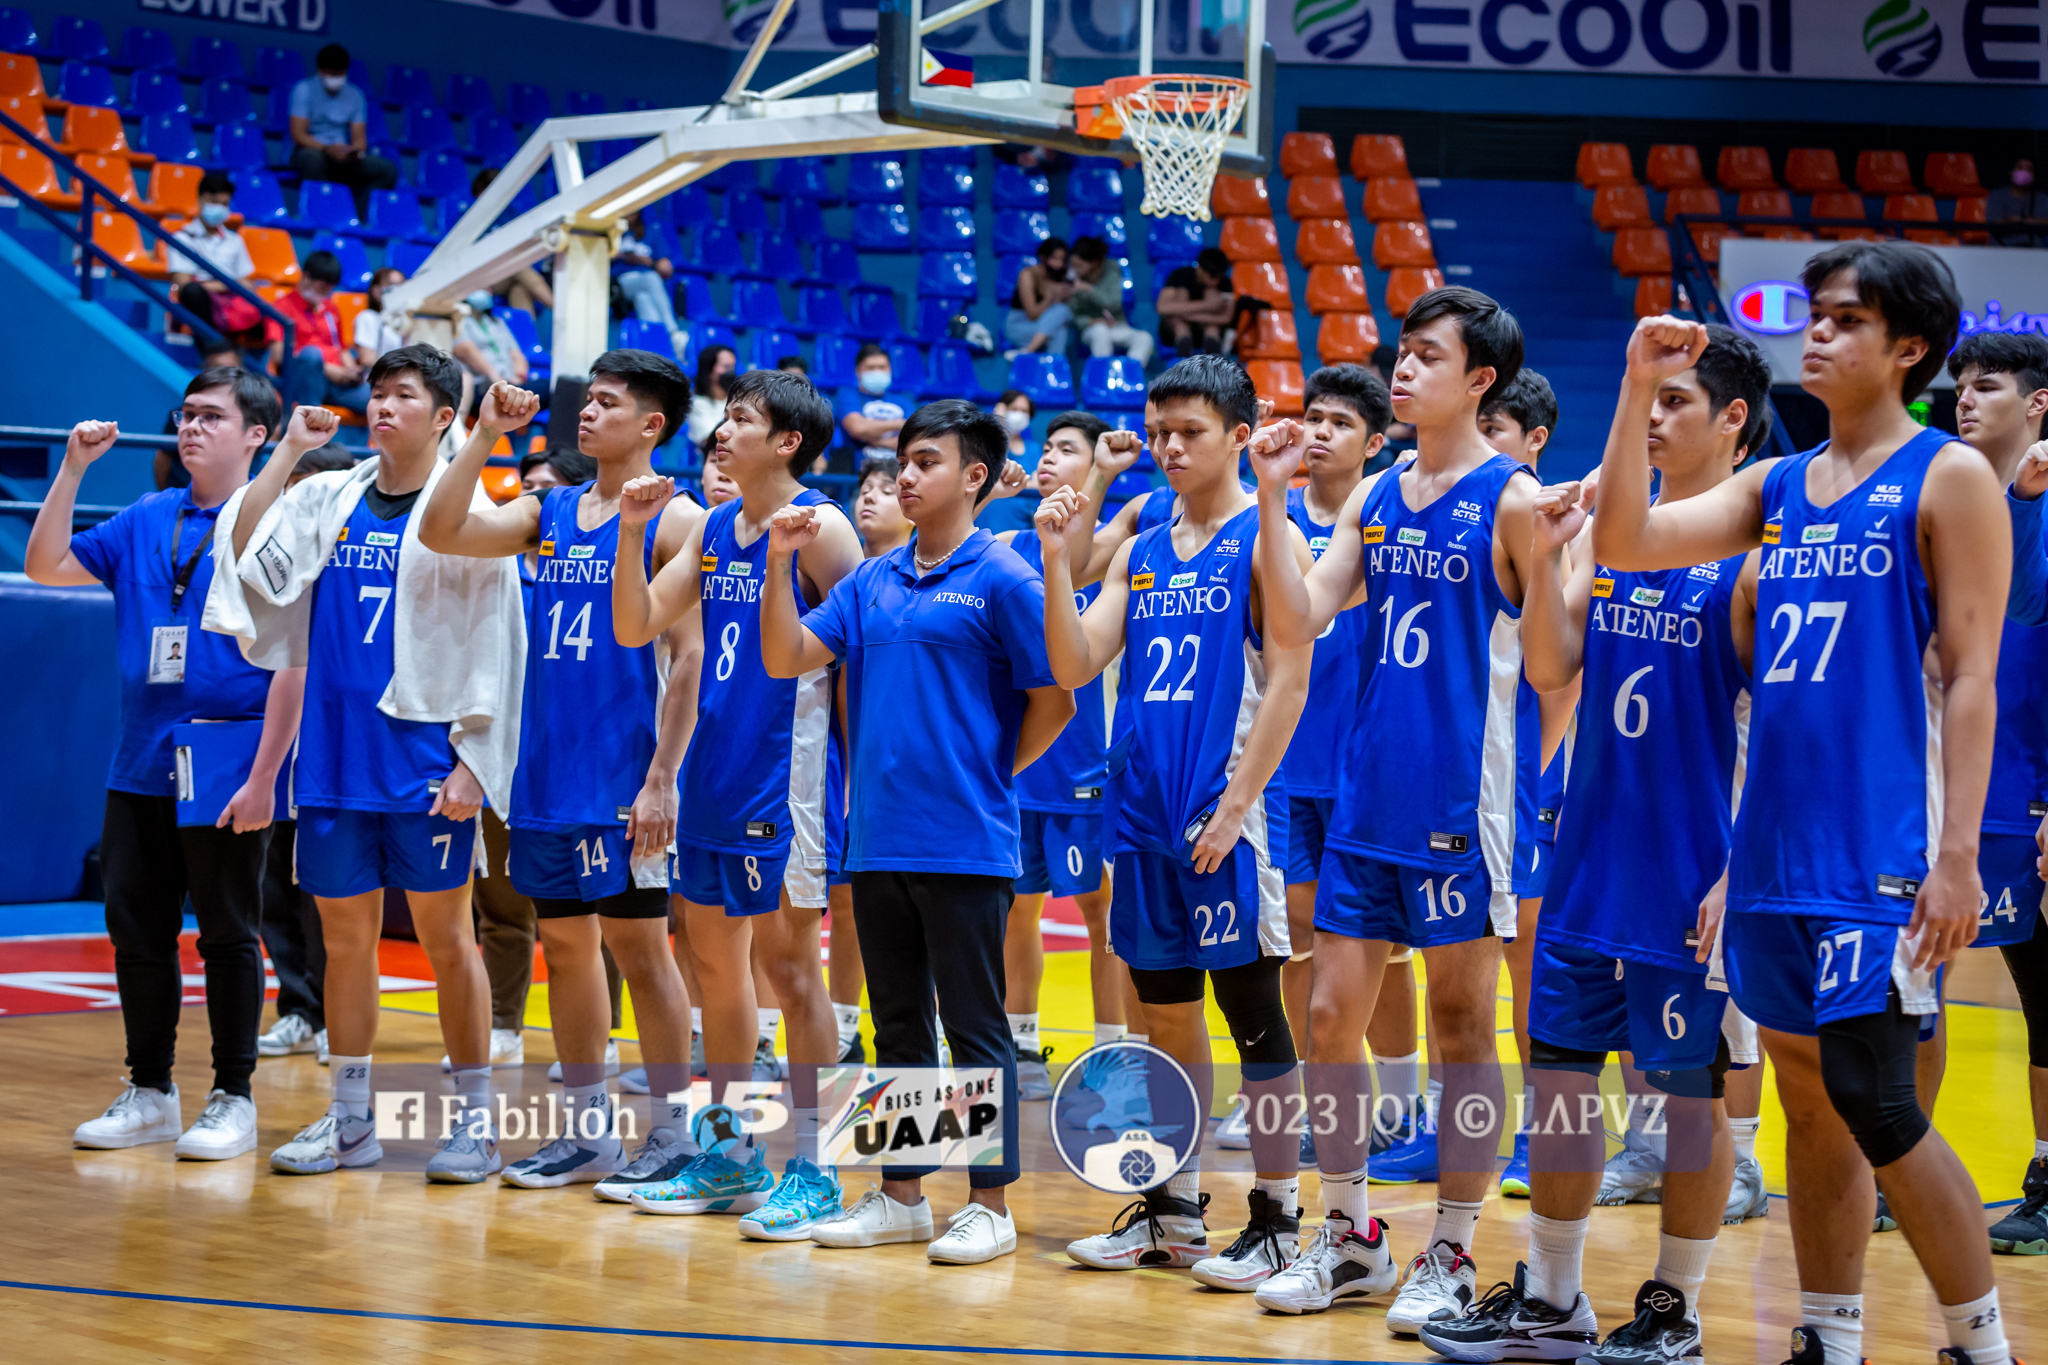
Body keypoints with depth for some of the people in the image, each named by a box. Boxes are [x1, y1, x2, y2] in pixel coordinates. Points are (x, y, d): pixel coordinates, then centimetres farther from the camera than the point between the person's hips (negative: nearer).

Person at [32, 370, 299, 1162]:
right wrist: (74, 467, 1)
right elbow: (47, 568, 9)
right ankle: (149, 1094, 21)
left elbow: (293, 664, -10)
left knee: (227, 935, 3)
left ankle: (233, 1098, 13)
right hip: (139, 767, 6)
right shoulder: (144, 522, 10)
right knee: (136, 930, 10)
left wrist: (263, 778, -15)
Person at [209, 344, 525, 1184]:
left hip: (425, 760, -4)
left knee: (446, 936, 1)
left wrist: (474, 761, -11)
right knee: (345, 939, 9)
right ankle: (350, 1120, 18)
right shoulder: (329, 500, 10)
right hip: (334, 758, 4)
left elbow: (494, 646, -5)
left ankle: (475, 1120, 9)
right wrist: (290, 450, -3)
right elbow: (244, 551, -2)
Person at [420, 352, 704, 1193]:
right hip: (547, 771, 7)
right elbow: (441, 535, 3)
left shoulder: (674, 520, -7)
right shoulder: (549, 512, 12)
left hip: (623, 776, -7)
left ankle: (671, 1132, 7)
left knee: (637, 942, -2)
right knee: (564, 943, 10)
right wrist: (486, 437, -1)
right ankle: (586, 1130, 18)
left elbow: (688, 660, -12)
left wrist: (662, 779, -18)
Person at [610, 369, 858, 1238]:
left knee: (786, 963, -4)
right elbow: (635, 626, 8)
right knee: (714, 958, 12)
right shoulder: (713, 528, 12)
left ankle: (813, 1169, 3)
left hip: (784, 775, -8)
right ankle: (729, 1159, 22)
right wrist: (632, 531, -2)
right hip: (715, 768, 8)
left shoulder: (819, 526, -10)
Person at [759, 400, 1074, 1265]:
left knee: (975, 1028, -1)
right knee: (898, 1026, 13)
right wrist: (781, 562, -4)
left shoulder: (1002, 580, -7)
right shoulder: (871, 581, 12)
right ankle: (900, 1195, 20)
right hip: (878, 840, 6)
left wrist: (987, 775, 1)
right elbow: (786, 658, 6)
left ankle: (990, 1204, 6)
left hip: (966, 847, -6)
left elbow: (1053, 703, -6)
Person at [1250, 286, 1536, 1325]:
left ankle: (1451, 1252, 12)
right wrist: (1270, 501, -4)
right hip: (1365, 799, 6)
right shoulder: (1373, 498, 12)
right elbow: (1297, 626, 4)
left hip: (1463, 803, -6)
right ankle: (1348, 1237, 21)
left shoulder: (1512, 500, -6)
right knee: (1330, 1016, 7)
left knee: (1461, 1024, 2)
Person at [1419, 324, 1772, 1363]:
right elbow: (1549, 669, 3)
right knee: (1559, 1069, 10)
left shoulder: (1755, 551, -9)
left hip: (1692, 876, -6)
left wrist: (1741, 872, -16)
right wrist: (1548, 556, -13)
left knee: (1691, 1090, 4)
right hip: (1590, 858, 6)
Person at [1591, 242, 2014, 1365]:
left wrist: (1957, 855, -16)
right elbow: (1625, 543, 6)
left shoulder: (1949, 477, -4)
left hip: (1880, 851, -7)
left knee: (1871, 1101, -9)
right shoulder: (1777, 486, 14)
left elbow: (1970, 676, -10)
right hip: (1775, 844, 7)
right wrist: (1637, 391, -1)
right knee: (1809, 1099, 10)